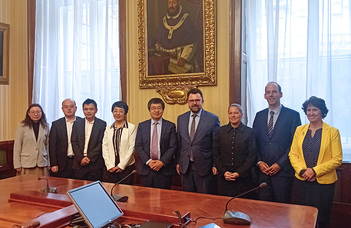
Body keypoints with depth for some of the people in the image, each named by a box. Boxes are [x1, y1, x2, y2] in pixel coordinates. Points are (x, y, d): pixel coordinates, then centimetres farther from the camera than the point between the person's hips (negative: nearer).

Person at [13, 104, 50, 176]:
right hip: (26, 164, -2)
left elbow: (48, 145, 9)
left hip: (42, 164, 2)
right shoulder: (22, 127, -1)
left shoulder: (45, 127, 6)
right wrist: (17, 165, -2)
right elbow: (17, 146, 1)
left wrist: (49, 163, 7)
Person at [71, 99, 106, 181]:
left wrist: (89, 157, -12)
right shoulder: (77, 123, 10)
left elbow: (101, 144, -5)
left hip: (95, 163, -2)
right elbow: (74, 142, 4)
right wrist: (81, 158, -7)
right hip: (80, 163, 3)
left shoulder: (102, 124, 1)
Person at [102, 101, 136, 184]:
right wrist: (109, 165, -4)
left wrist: (121, 165, -9)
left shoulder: (131, 128, -1)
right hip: (110, 168, 3)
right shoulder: (108, 128, 10)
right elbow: (104, 147, 6)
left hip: (126, 167, -3)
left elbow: (131, 148, -6)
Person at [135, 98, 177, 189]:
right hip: (146, 169, 2)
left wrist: (162, 162, -13)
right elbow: (138, 146, 2)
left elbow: (173, 147, -3)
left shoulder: (170, 126, 3)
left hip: (164, 169, -1)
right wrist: (148, 161, -10)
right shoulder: (142, 126, 8)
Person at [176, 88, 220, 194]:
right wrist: (178, 162, 8)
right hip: (185, 167, 3)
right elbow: (179, 143, 12)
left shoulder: (213, 119, -2)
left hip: (204, 167, -3)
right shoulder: (181, 119, 9)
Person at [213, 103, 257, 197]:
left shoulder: (249, 132, 2)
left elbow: (252, 155, -2)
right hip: (224, 177, 2)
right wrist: (223, 172, -5)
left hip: (243, 177, -1)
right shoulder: (221, 131, 7)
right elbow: (215, 153, 5)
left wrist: (239, 173, -9)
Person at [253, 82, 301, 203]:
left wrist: (280, 164, -11)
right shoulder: (259, 115, 11)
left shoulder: (293, 115, -2)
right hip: (262, 169, 3)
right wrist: (259, 162, -2)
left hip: (283, 170, -3)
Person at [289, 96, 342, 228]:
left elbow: (337, 159, -8)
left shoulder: (333, 132, -3)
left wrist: (314, 171, -16)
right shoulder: (299, 130, 7)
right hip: (301, 182, 3)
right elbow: (292, 154, 5)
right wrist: (302, 171, -11)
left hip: (324, 182, -3)